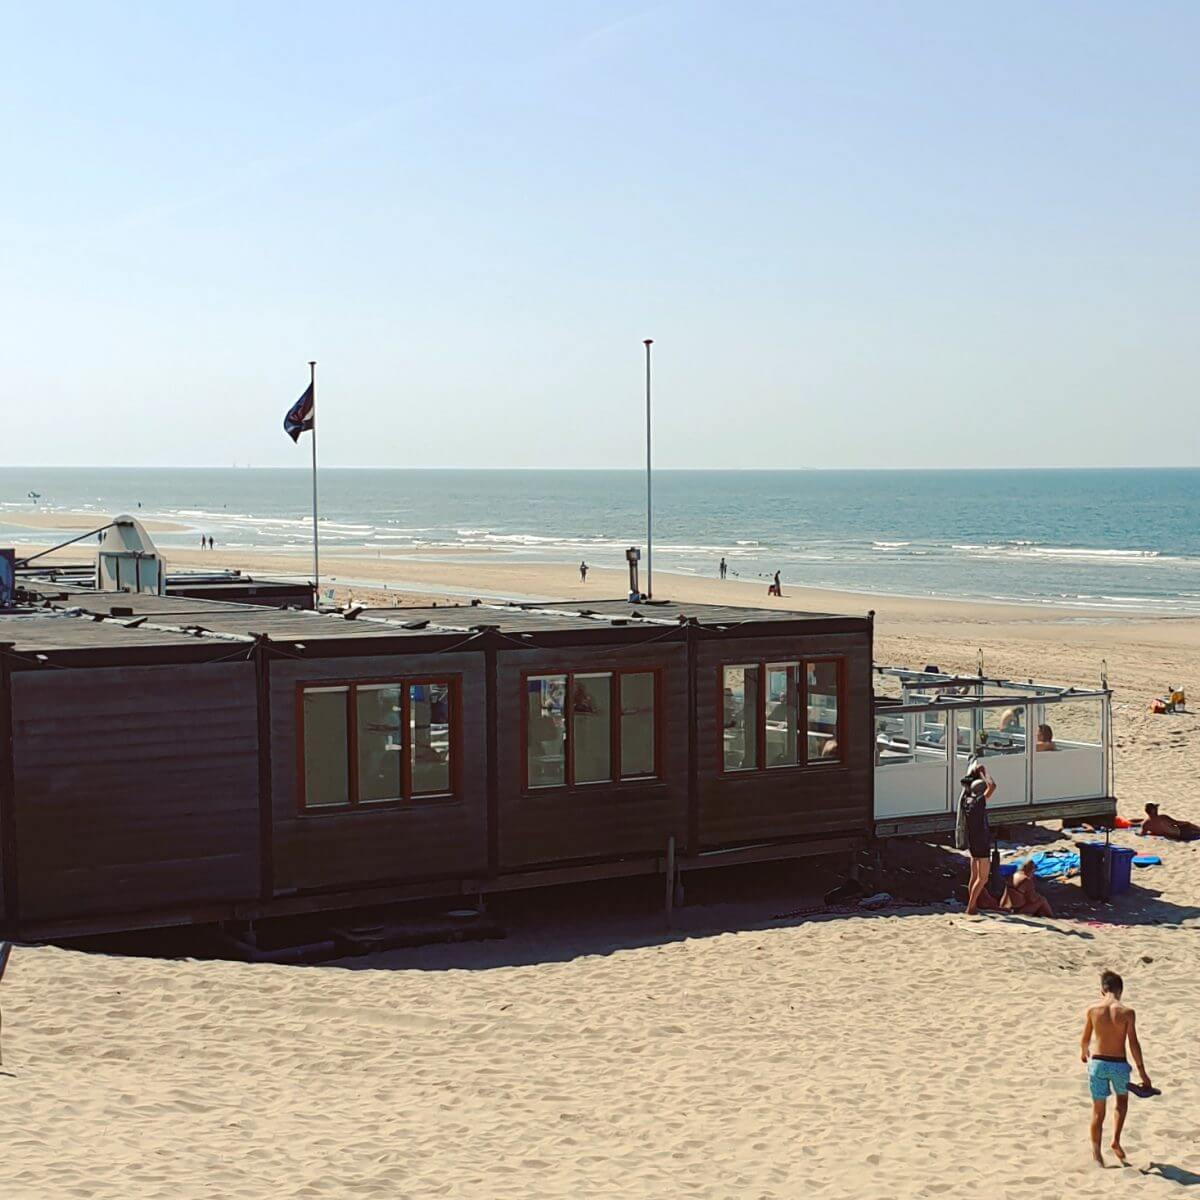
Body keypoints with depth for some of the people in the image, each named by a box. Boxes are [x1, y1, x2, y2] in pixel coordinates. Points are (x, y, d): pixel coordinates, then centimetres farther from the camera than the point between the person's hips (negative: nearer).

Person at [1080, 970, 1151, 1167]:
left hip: (1097, 1063, 1)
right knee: (1122, 1100, 28)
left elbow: (1084, 1040, 4)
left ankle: (1097, 1154, 15)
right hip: (1119, 1064, -1)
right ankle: (1116, 1140, 17)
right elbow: (1133, 1044, -9)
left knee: (1098, 1110, 12)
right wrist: (1142, 1072, -2)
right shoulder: (1127, 1012, -10)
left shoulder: (1092, 1010, -5)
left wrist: (1084, 1053, 27)